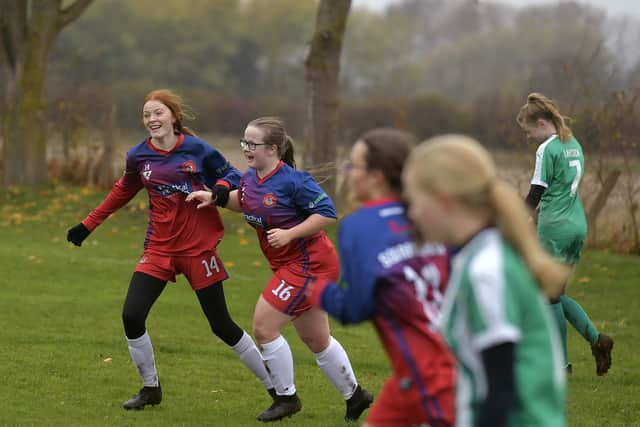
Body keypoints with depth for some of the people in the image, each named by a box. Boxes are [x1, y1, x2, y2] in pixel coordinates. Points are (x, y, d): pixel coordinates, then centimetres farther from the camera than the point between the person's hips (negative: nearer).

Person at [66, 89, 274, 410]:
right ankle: (150, 388, 11)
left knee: (222, 325, -1)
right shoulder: (138, 156, 0)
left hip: (198, 248, -3)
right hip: (159, 248, 3)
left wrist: (221, 189, -21)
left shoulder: (196, 149, -9)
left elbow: (231, 175, 2)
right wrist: (88, 225, 22)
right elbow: (123, 191, 18)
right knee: (131, 315, -11)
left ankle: (276, 387, 14)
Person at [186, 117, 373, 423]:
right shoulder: (250, 177, 1)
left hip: (307, 265, -9)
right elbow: (243, 202, 23)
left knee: (264, 326, -10)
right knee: (316, 339, 19)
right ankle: (354, 395, 34)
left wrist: (289, 234, -26)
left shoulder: (292, 180, -23)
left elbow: (327, 213, -22)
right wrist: (215, 197, 8)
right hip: (290, 264, 9)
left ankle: (286, 398, 6)